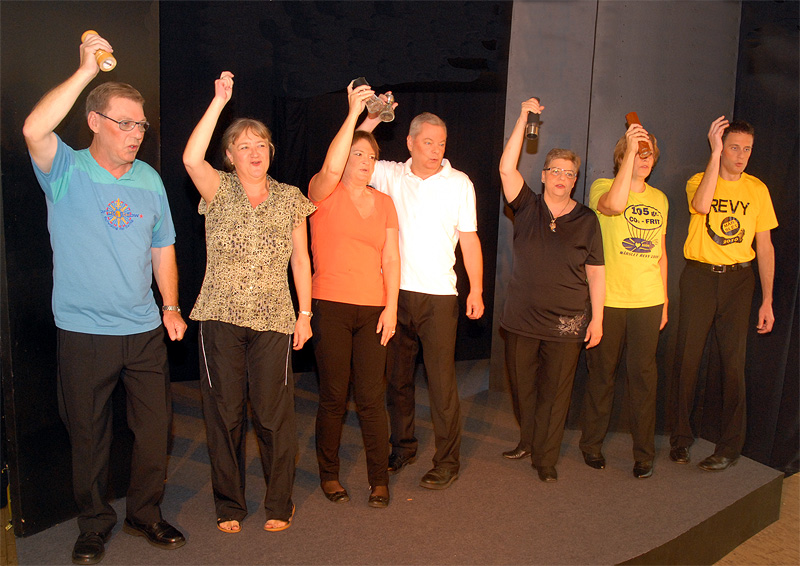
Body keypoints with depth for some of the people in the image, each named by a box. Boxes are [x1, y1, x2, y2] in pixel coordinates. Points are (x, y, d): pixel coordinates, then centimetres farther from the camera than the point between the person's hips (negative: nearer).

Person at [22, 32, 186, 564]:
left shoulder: (150, 180, 7)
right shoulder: (66, 171, -4)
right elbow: (34, 129, -27)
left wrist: (171, 306, 7)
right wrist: (86, 71, -24)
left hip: (145, 330, 3)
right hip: (84, 333, -3)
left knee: (155, 426, 9)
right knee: (89, 434, 10)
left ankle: (146, 512, 29)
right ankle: (95, 522, 30)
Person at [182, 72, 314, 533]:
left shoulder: (290, 199, 9)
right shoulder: (219, 190, 4)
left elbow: (301, 259, 9)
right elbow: (191, 158, -17)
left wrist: (305, 313, 4)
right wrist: (220, 101, -15)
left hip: (273, 320, 1)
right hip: (221, 317, 0)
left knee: (275, 413, 2)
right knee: (225, 412, 7)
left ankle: (279, 504, 21)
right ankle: (229, 505, 24)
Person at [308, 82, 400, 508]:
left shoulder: (384, 203, 13)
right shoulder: (324, 193, 2)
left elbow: (391, 259, 9)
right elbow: (330, 169, -22)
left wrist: (391, 307, 0)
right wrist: (353, 113, -21)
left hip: (373, 309, 3)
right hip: (331, 307, -3)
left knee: (372, 398, 3)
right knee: (333, 397, 3)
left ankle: (379, 480, 15)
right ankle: (329, 474, 22)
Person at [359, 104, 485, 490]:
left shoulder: (459, 183, 1)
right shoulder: (391, 176, 5)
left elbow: (469, 239, 3)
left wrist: (476, 289, -1)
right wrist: (369, 121, -9)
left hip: (438, 295, -3)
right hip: (395, 291, 3)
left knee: (441, 380, -3)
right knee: (397, 375, 13)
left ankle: (447, 461, 8)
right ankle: (403, 447, 29)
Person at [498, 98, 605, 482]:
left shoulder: (586, 220, 2)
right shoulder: (527, 208, 3)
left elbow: (596, 272, 3)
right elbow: (506, 168, -9)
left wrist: (597, 318, -2)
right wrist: (523, 118, -10)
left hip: (567, 322, -1)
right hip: (522, 317, 1)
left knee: (555, 392, 4)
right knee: (522, 385, 13)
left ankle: (545, 457, 17)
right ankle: (528, 439, 35)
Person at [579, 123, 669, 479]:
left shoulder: (659, 199, 14)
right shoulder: (602, 187, -2)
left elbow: (660, 252, 20)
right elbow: (614, 205, -27)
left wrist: (664, 298, 17)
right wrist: (630, 151, -23)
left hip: (648, 301, 4)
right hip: (608, 299, -4)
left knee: (643, 375, 6)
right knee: (602, 373, 6)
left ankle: (644, 452, 19)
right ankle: (592, 444, 22)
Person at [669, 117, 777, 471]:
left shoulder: (757, 189, 8)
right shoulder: (698, 181, 3)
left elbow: (765, 246, 9)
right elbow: (702, 205, -23)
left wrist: (767, 300, 4)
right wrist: (714, 152, -19)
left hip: (739, 278, 1)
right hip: (699, 275, -1)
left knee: (733, 363, 0)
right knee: (687, 359, 1)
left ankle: (730, 446, 12)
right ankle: (681, 437, 17)